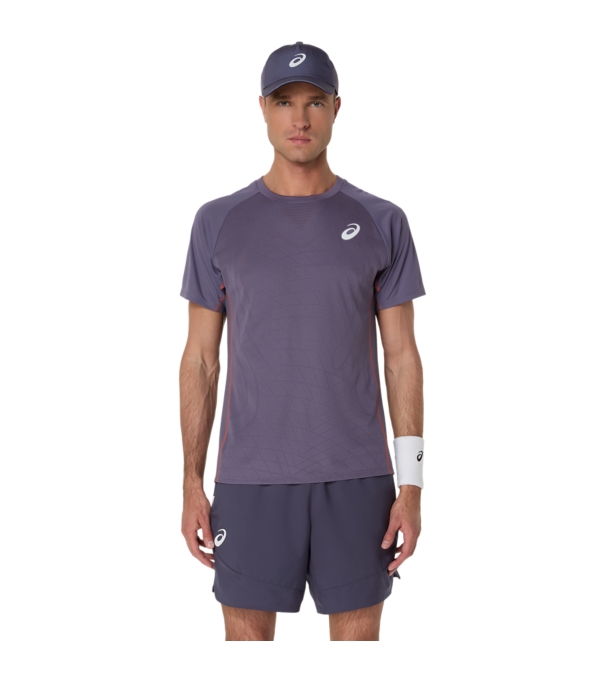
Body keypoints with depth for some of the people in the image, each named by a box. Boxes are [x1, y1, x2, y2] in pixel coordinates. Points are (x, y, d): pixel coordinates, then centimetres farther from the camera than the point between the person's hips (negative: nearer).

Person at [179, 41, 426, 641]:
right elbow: (200, 360, 4)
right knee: (247, 636, 6)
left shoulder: (382, 223, 2)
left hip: (357, 478, 0)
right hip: (251, 478, 0)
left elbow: (402, 357, 2)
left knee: (357, 638, 7)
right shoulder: (218, 223, 2)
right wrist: (192, 484, -1)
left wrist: (411, 484, -4)